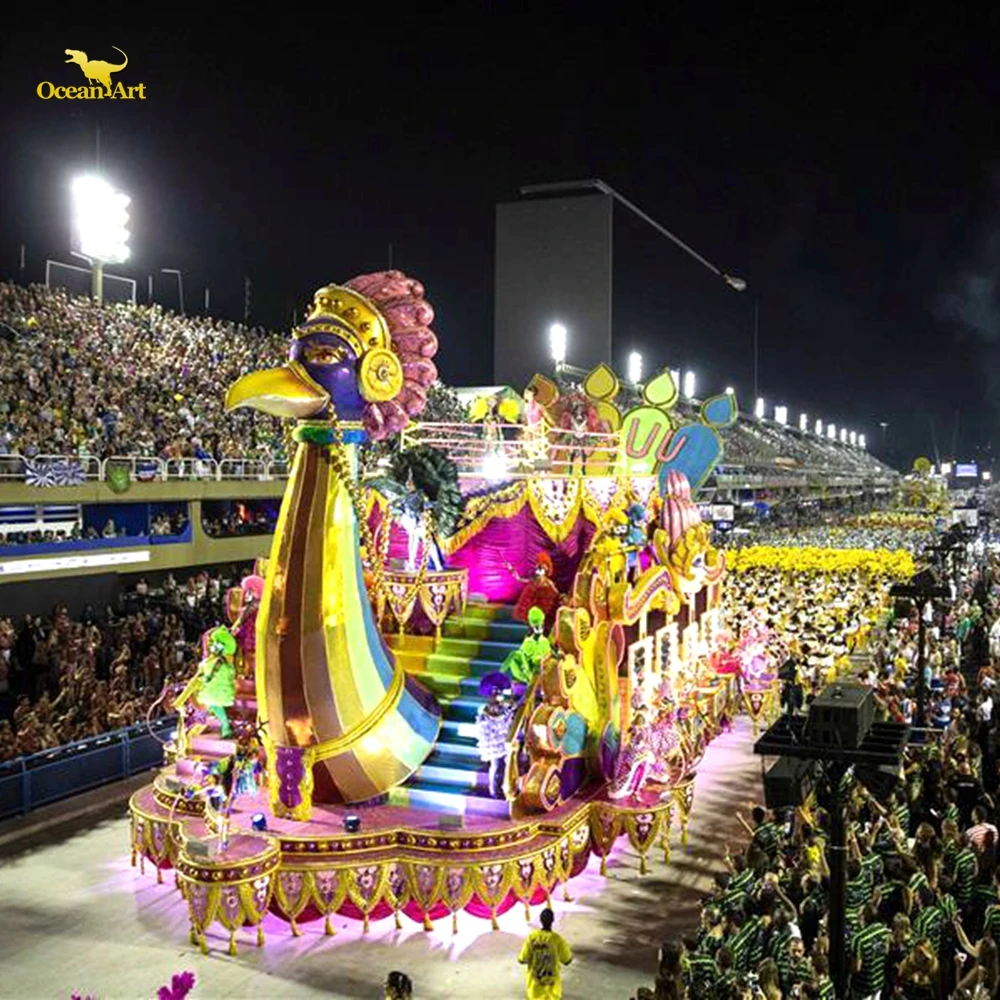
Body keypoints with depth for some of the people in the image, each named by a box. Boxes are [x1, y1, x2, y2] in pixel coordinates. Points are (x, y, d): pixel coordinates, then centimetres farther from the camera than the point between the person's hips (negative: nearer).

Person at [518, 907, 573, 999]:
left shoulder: (531, 937, -15)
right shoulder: (558, 939, -20)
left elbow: (522, 960, -10)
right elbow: (567, 960, -6)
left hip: (534, 981, 2)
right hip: (551, 982, -2)